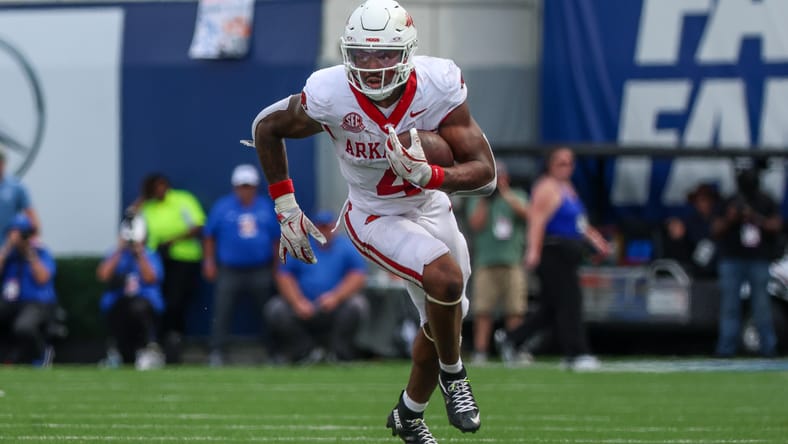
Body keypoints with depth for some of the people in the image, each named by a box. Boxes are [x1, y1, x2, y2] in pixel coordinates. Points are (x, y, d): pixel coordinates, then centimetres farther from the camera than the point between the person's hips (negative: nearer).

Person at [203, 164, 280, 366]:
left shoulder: (267, 207, 9)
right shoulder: (222, 207, 3)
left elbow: (277, 238, 13)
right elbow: (209, 236, 8)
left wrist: (277, 268, 10)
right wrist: (209, 262, 1)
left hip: (261, 271, 2)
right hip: (229, 271, -2)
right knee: (222, 311, -9)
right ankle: (217, 352, -6)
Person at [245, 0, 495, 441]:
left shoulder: (438, 86, -27)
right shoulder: (330, 96, -29)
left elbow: (486, 172, -25)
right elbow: (267, 127, -8)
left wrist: (426, 175, -43)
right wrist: (286, 208, -7)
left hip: (431, 207, 4)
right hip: (375, 218, -4)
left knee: (444, 318, 16)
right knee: (445, 277, -29)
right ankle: (453, 375, -1)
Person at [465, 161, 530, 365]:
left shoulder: (516, 196, 14)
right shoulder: (477, 201, 12)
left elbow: (526, 213, -6)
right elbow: (475, 224, -4)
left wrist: (505, 194, -7)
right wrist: (483, 198, -3)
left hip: (512, 262, 1)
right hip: (485, 263, 0)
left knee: (515, 312, -3)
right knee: (482, 311, -6)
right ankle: (479, 353, -6)